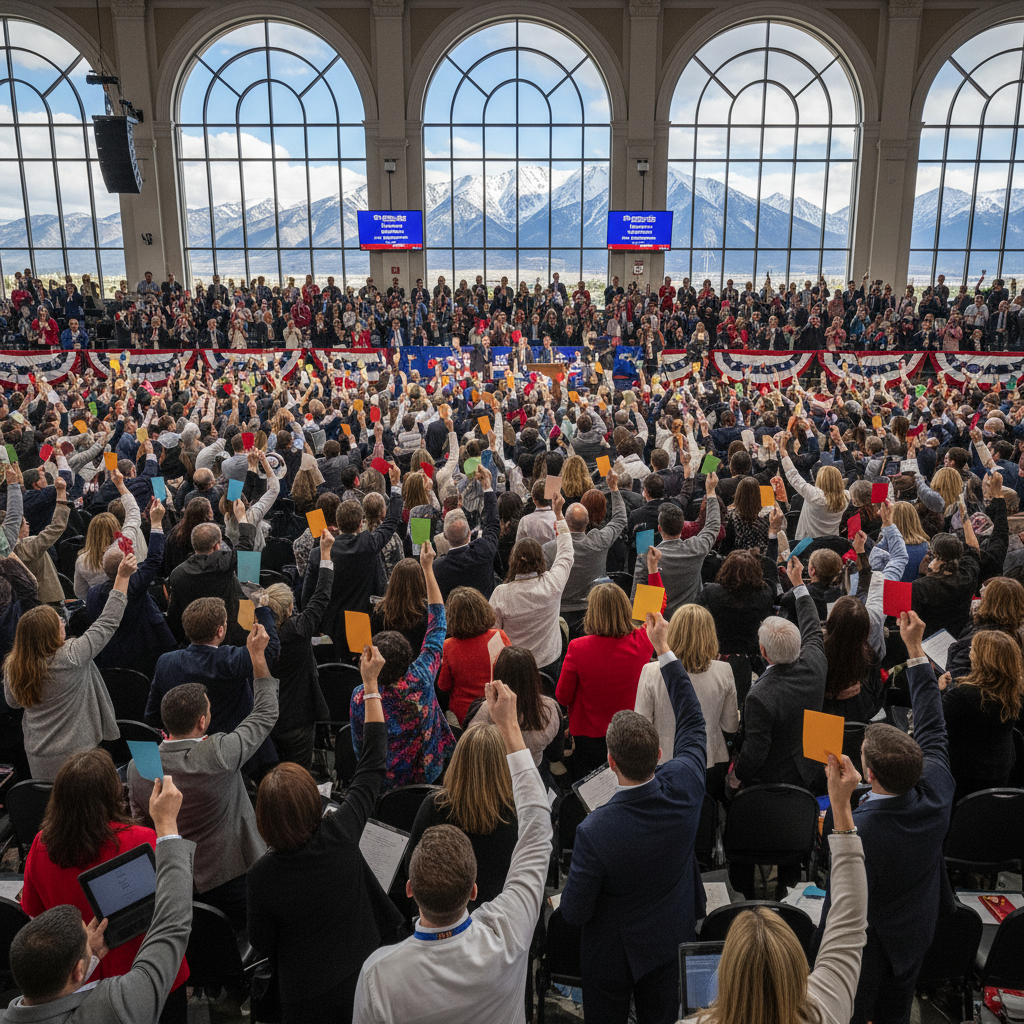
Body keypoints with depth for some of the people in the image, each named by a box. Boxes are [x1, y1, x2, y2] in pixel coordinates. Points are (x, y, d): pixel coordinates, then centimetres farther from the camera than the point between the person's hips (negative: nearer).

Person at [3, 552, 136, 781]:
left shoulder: (13, 667, -6)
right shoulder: (71, 657, -22)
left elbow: (12, 701, 14)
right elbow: (108, 622, -15)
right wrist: (123, 576, -13)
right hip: (75, 758, -5)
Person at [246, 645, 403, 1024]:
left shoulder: (261, 875, -26)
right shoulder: (340, 833, -26)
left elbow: (261, 943, -9)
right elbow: (372, 764, -15)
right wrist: (371, 683, -11)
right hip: (362, 975, 1)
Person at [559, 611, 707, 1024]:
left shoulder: (595, 831, -38)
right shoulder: (684, 786, -27)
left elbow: (574, 912, -23)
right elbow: (693, 723, -7)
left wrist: (568, 898, 1)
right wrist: (664, 649, -2)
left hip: (611, 954, -4)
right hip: (670, 943, 4)